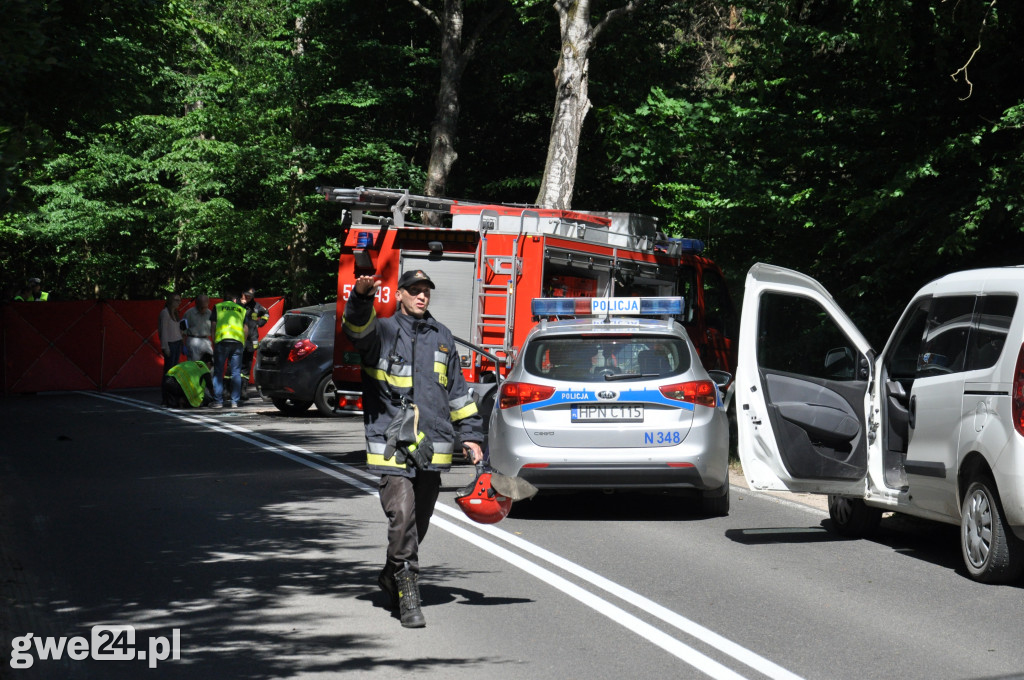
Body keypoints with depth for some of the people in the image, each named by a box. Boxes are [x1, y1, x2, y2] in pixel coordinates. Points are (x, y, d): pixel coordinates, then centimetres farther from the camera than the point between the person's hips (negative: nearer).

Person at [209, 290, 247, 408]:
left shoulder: (217, 307, 14)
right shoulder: (242, 310, 20)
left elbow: (213, 327, 8)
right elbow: (245, 330, 15)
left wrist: (214, 343, 14)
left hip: (222, 340, -2)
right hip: (238, 341, 2)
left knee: (218, 372, 3)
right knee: (236, 373, 5)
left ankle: (218, 401, -1)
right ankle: (235, 401, 3)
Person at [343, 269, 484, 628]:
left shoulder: (441, 336, 16)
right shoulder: (383, 331, 1)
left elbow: (458, 391, 21)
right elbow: (357, 326, -23)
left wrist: (470, 434, 17)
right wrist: (362, 296, -43)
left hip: (433, 449, 5)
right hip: (392, 447, -5)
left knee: (419, 522, 13)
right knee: (402, 518, -16)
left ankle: (392, 577, 34)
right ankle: (407, 594, -12)